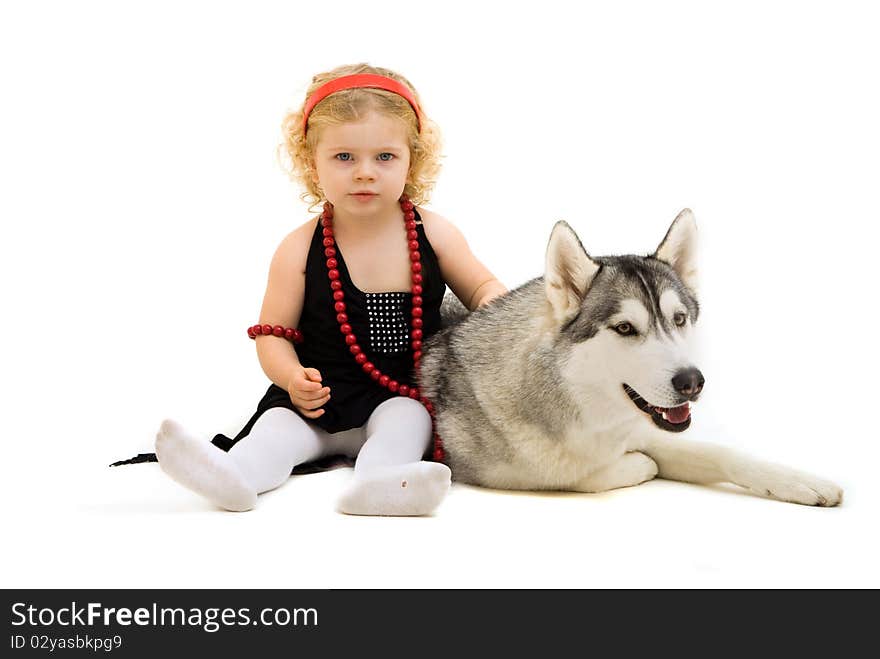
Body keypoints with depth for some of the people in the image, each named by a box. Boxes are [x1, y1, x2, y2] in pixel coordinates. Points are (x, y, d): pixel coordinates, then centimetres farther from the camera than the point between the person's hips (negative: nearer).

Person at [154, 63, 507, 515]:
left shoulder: (433, 234, 2)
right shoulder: (300, 249, -3)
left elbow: (480, 287, 14)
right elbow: (273, 333, 0)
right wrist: (292, 377, -21)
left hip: (404, 398, 0)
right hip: (320, 400, 0)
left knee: (403, 419, -30)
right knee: (278, 424, -25)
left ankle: (375, 482, -55)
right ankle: (232, 475, -50)